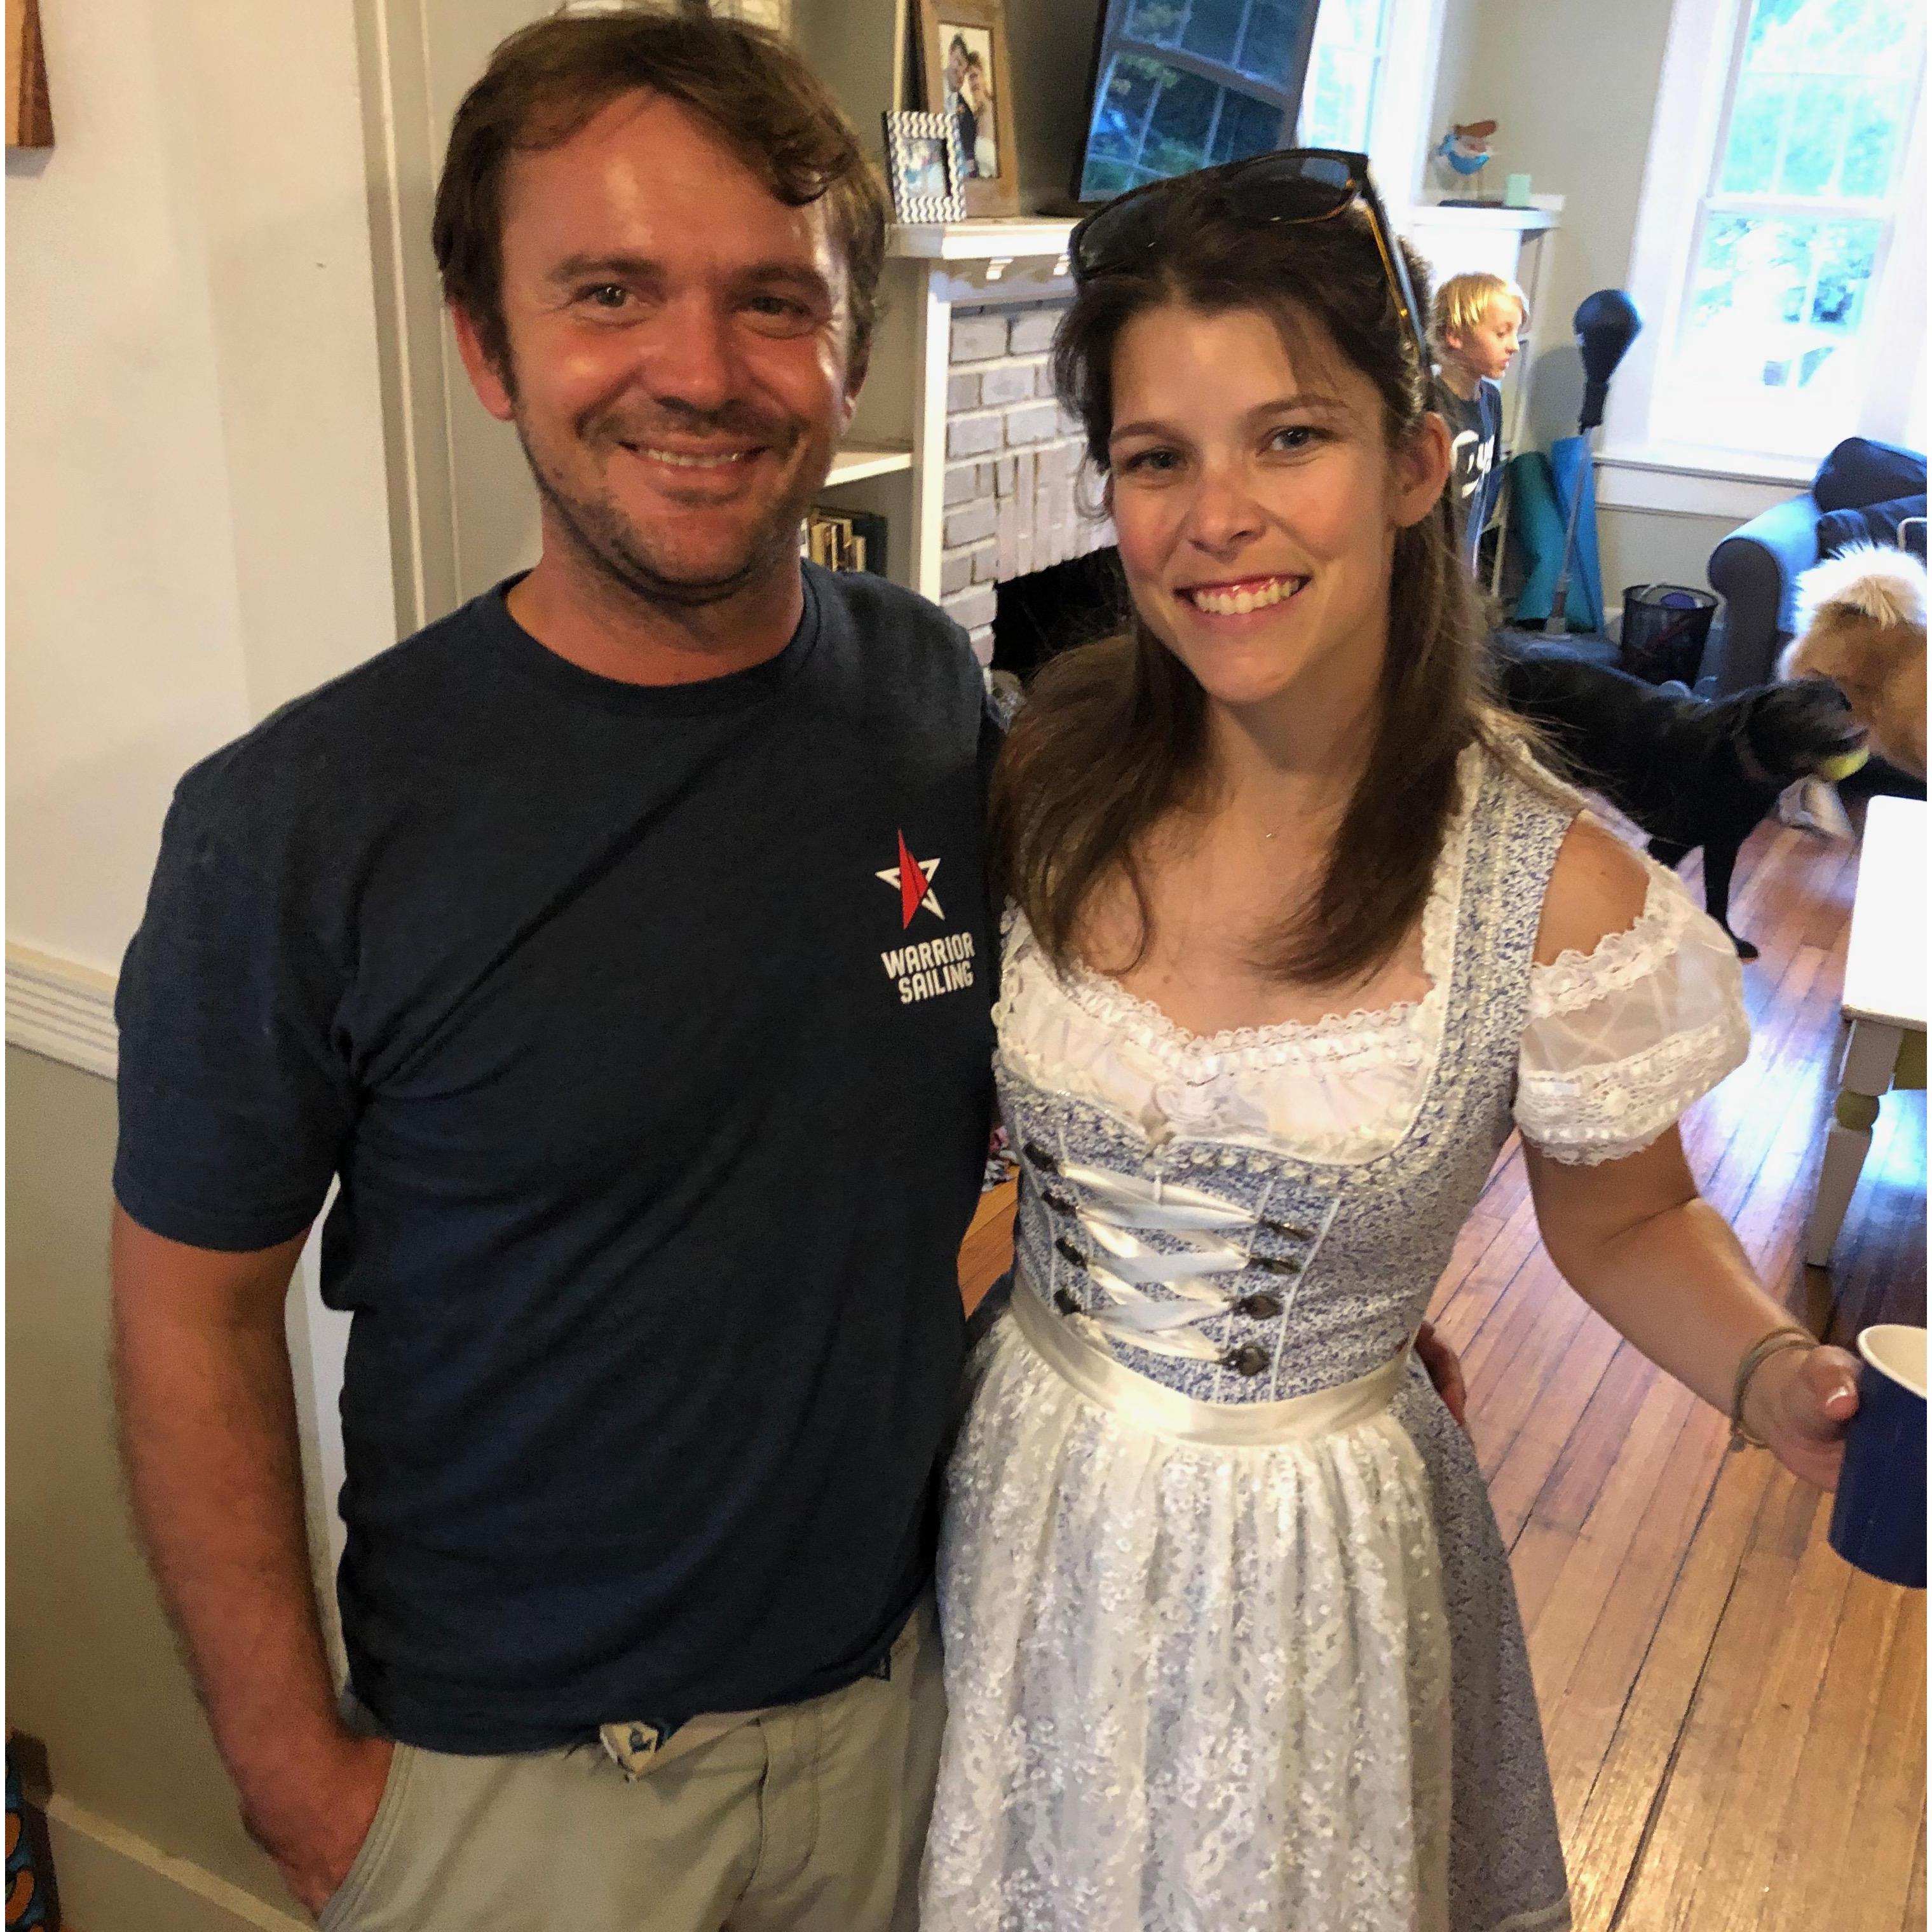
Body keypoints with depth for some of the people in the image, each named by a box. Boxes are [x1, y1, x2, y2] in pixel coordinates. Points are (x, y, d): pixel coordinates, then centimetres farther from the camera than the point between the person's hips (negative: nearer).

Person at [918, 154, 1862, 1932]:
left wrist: (1781, 1381, -20)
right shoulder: (1045, 783, -12)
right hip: (1024, 1506, 3)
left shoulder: (1553, 894, -20)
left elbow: (1627, 1224, -4)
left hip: (1311, 1563, -2)